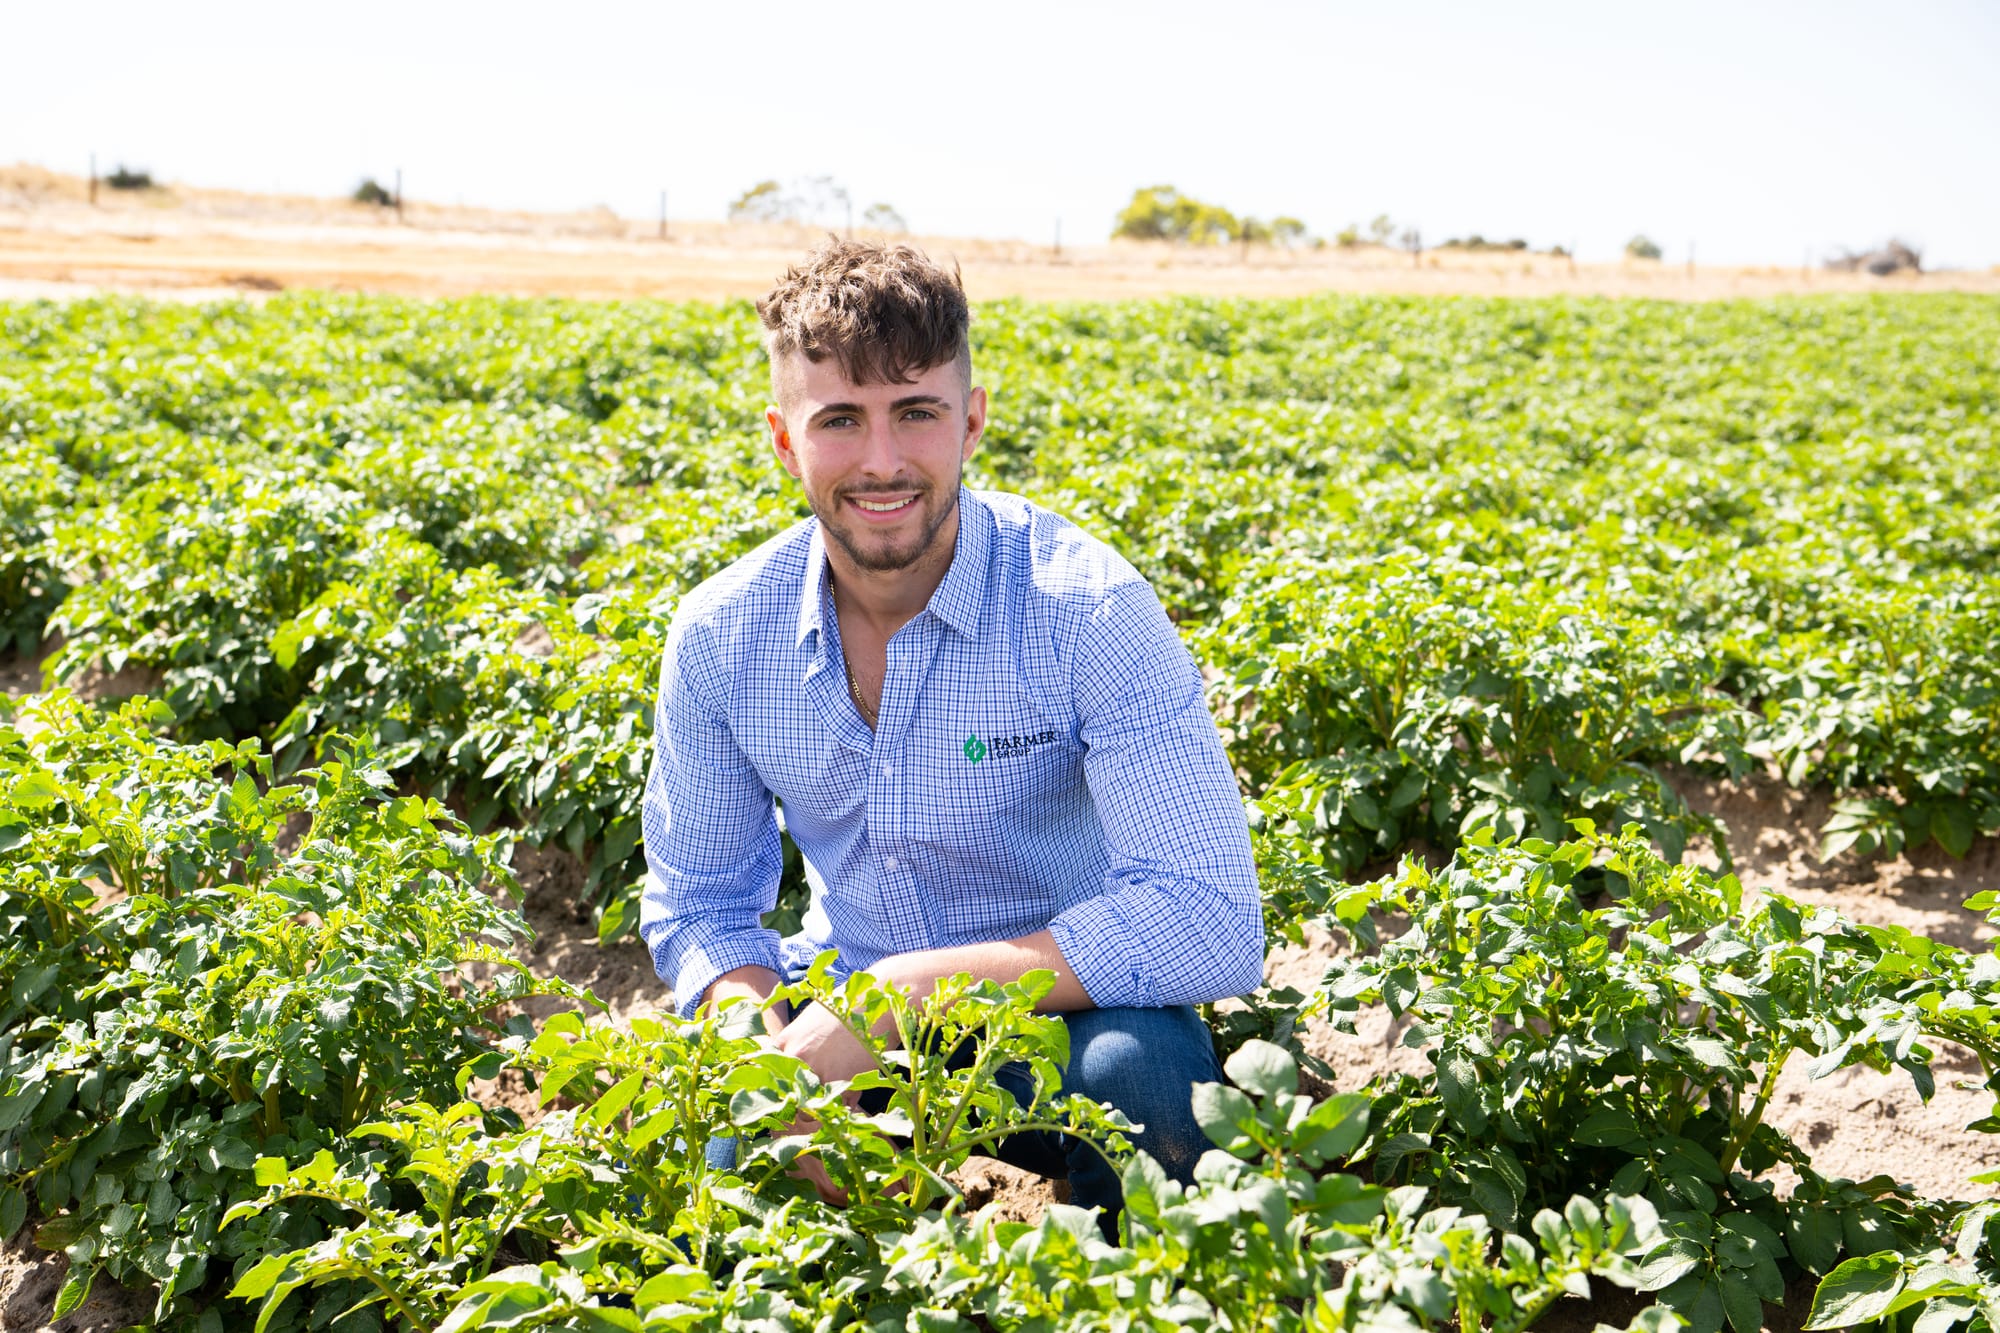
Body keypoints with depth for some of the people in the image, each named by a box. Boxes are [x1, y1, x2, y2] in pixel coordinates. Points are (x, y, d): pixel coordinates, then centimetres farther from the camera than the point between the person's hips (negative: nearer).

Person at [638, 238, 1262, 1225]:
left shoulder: (1086, 609, -22)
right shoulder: (721, 636, -9)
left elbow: (1214, 929, -29)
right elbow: (696, 900, 3)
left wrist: (903, 987, -32)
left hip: (1060, 1011, -3)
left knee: (1145, 1072, -35)